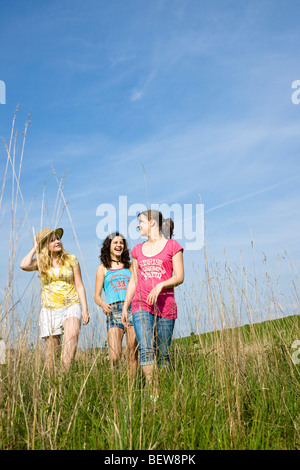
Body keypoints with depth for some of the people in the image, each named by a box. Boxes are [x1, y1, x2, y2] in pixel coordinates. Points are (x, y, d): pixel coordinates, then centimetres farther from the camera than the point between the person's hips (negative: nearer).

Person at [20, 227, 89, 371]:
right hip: (49, 308, 2)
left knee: (72, 334, -29)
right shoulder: (40, 262, 7)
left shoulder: (71, 259, 6)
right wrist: (35, 248, 0)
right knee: (51, 350, 1)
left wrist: (85, 309, -1)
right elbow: (24, 265, -16)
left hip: (70, 306, -1)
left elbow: (79, 286, 7)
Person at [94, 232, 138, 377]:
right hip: (113, 311, -1)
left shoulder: (129, 266, 18)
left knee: (133, 353, -4)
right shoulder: (103, 268, 15)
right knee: (114, 357, -10)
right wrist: (103, 304, -11)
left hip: (132, 309, 1)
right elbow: (96, 296, 11)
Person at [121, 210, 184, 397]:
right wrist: (125, 307, 16)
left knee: (163, 353, 1)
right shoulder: (138, 250, 16)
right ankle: (155, 393, -12)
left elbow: (179, 277, -1)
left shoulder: (172, 246, 4)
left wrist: (160, 285, -17)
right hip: (141, 304, 3)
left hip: (165, 305, -3)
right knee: (146, 349, -14)